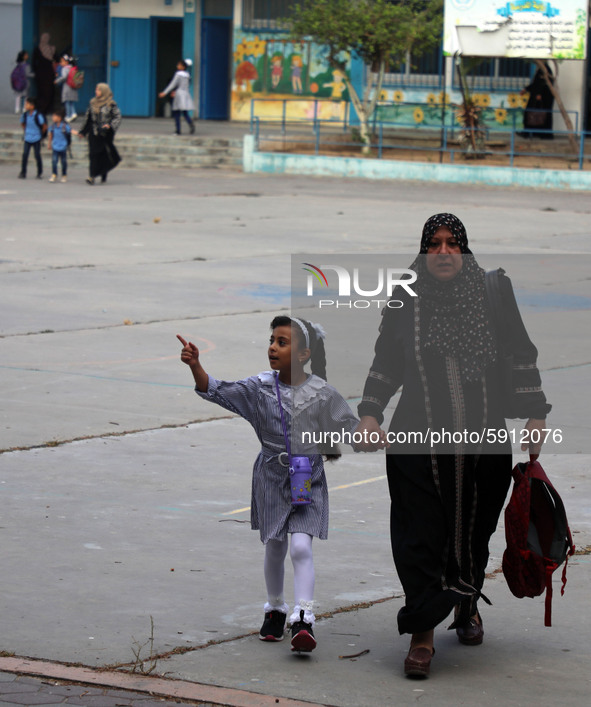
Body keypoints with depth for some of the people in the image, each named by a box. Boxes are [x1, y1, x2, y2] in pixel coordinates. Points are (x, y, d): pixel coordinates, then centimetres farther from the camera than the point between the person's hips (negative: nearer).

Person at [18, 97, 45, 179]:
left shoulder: (38, 116, -15)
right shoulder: (25, 115, -1)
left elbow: (44, 126, -8)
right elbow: (22, 123, 20)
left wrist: (41, 134, 2)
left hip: (36, 139, -3)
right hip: (27, 138, 3)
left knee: (37, 155, 4)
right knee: (25, 155, -5)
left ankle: (40, 173, 17)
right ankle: (23, 173, 0)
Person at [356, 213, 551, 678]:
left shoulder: (494, 293, 2)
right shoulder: (404, 301, 3)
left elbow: (522, 358, 8)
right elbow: (386, 365, 12)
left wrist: (535, 415, 4)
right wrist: (370, 413, 1)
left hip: (485, 443, 1)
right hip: (417, 444, -1)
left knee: (474, 532, 12)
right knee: (420, 535, -6)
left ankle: (468, 603, 40)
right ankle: (422, 632, 1)